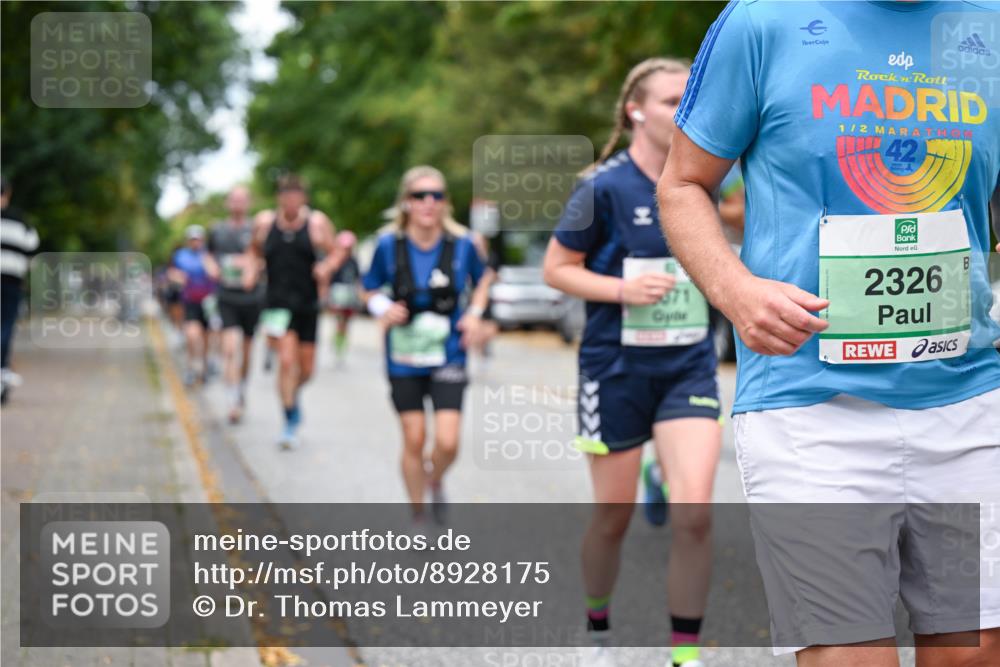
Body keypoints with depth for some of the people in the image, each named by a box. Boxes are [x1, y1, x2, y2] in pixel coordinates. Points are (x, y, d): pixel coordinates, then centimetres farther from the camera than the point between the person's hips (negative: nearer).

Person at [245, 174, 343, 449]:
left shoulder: (317, 223, -3)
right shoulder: (264, 222, 1)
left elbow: (337, 252, 4)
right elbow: (254, 250, 18)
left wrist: (327, 266, -17)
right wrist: (251, 269, -1)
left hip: (308, 305, 1)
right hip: (277, 303, -1)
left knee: (306, 368, 8)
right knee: (287, 360, -16)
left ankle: (292, 392, 43)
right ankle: (291, 421, -6)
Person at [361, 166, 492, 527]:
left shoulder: (461, 245, -7)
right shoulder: (389, 245, -8)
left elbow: (480, 283, 12)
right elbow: (369, 291, 5)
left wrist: (475, 313, -5)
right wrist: (384, 310, -16)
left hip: (448, 357, 0)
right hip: (404, 359, 0)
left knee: (447, 441, -11)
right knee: (413, 440, 5)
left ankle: (435, 481, 25)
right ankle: (418, 518, 25)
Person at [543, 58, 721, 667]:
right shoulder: (606, 186, -9)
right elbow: (556, 268, -5)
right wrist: (625, 288, -17)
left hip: (690, 366, 3)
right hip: (617, 369, -3)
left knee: (694, 510, -13)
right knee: (613, 517, 8)